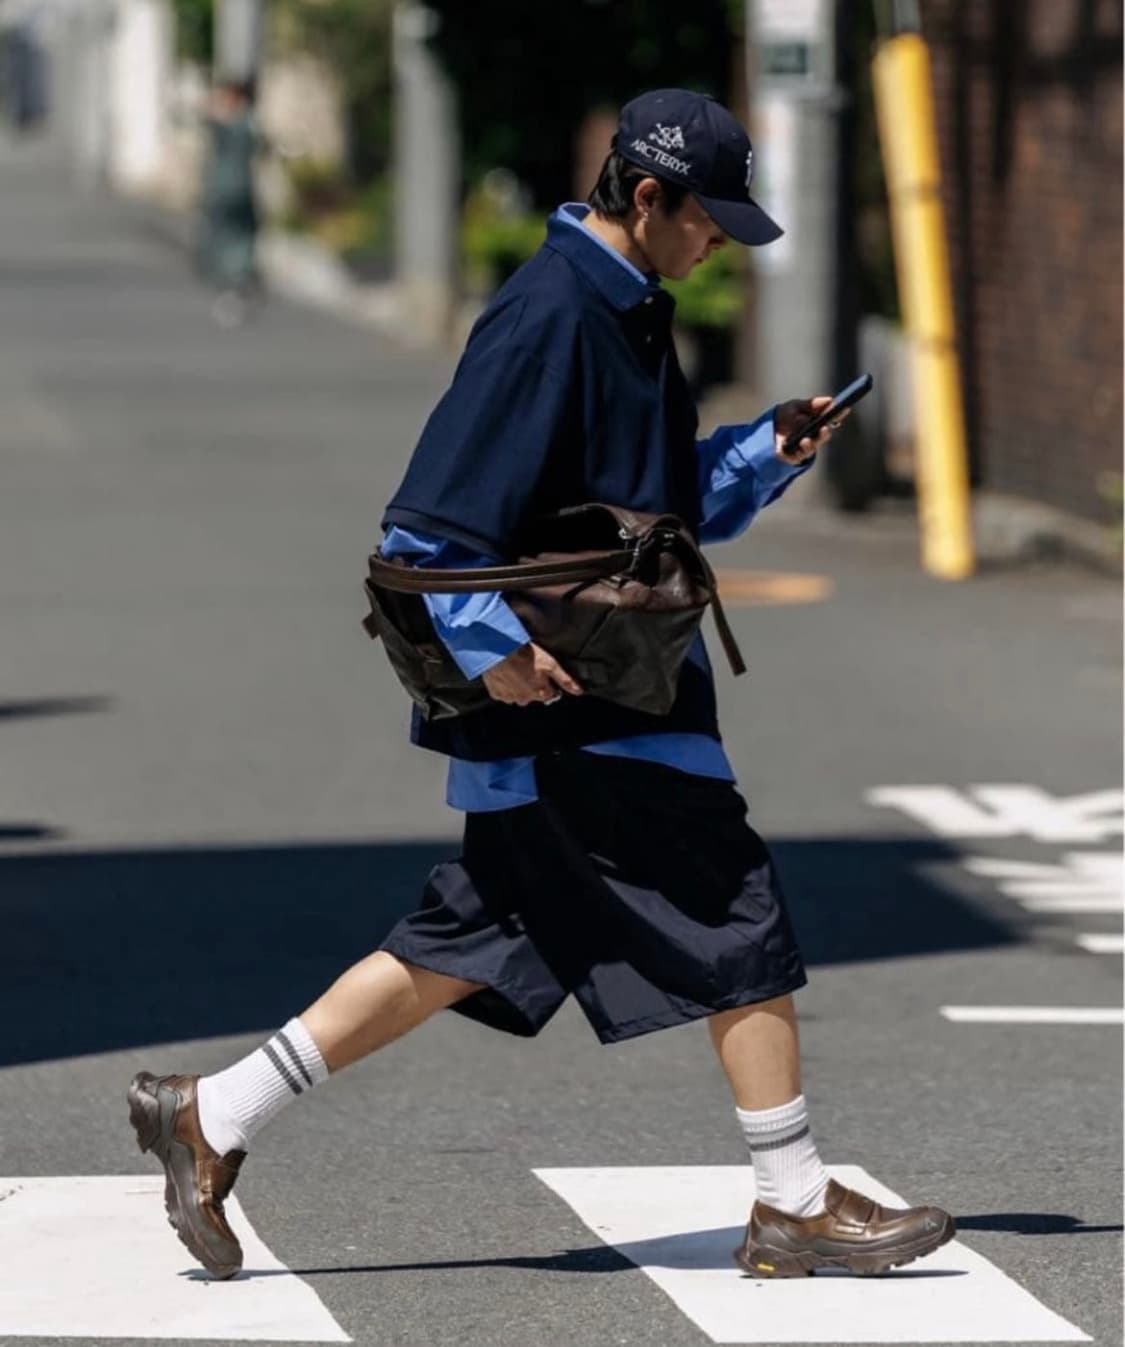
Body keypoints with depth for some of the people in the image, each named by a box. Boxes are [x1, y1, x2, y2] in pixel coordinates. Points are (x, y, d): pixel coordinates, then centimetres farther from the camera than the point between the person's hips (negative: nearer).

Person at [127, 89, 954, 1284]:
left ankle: (211, 1117, 16)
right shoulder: (548, 320, -17)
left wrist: (769, 448, 9)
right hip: (571, 706, -10)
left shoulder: (628, 314, 16)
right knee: (735, 920, -4)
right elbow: (429, 527, -19)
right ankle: (794, 1208, 5)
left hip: (621, 694, 10)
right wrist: (495, 649, -24)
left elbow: (670, 500, 24)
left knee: (468, 947, 13)